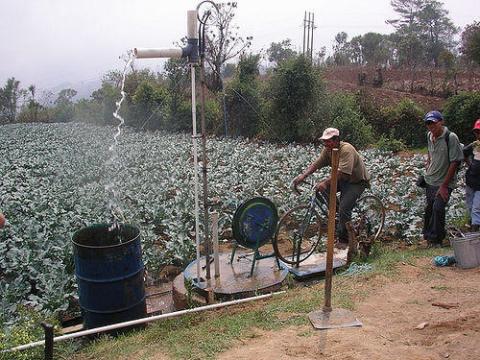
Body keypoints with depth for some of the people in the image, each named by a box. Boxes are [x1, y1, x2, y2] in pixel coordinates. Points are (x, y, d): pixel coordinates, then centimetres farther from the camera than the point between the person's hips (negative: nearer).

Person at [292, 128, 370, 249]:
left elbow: (342, 173, -39)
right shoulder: (327, 150, -6)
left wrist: (325, 182, -47)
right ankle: (336, 213, 7)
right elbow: (315, 164, -12)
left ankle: (343, 240, 2)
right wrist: (302, 176, -27)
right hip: (342, 179, 8)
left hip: (358, 181, -8)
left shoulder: (346, 149, -30)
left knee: (344, 208, -19)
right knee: (323, 187, -13)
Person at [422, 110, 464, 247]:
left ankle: (436, 239, 4)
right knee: (428, 208, 13)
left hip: (444, 182, -6)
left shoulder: (451, 137, -17)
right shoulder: (429, 136, 2)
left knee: (438, 208, -14)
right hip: (430, 180, 6)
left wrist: (444, 185, -18)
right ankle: (428, 235, 33)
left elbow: (455, 162, -18)